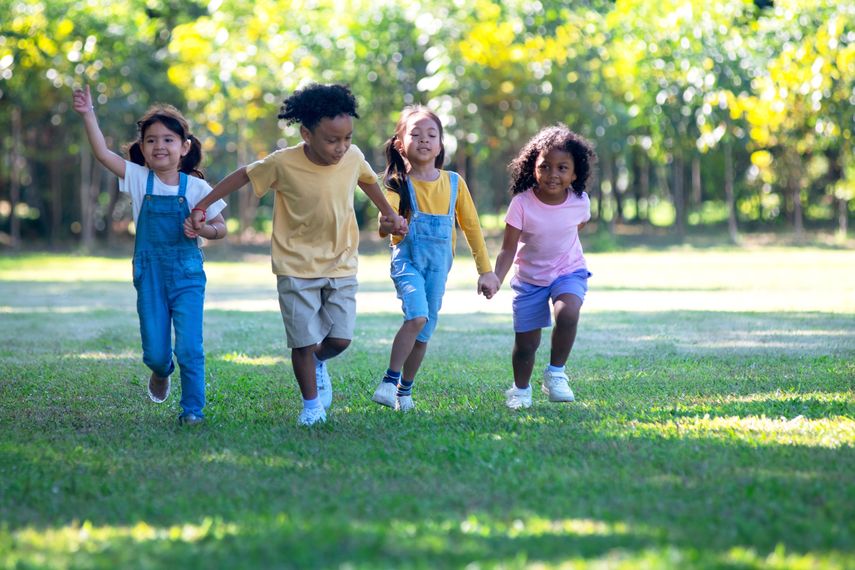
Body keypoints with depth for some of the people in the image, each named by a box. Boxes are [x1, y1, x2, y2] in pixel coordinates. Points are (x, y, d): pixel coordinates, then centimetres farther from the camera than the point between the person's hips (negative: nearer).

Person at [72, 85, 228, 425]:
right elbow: (102, 153, -7)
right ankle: (162, 371, 39)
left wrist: (202, 229, -19)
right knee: (155, 352, 4)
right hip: (149, 273, 2)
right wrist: (88, 114, -12)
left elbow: (221, 228, 2)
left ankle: (193, 408, 6)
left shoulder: (196, 187, -3)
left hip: (187, 273, -2)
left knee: (189, 348, -10)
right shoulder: (138, 179, 0)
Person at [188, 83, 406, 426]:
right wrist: (201, 206, 3)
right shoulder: (283, 164, -18)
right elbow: (243, 176, -2)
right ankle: (311, 405, 17)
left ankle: (318, 363, 33)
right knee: (305, 341, -4)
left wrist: (389, 213, 28)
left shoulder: (353, 158, -7)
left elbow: (367, 180, 17)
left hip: (341, 265, 3)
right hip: (297, 268, -3)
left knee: (340, 339, -2)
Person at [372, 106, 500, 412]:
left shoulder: (454, 183, 2)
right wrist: (387, 225, -51)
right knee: (417, 315, -25)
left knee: (424, 331, 7)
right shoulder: (399, 183, -8)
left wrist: (486, 271, 8)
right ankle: (389, 381, -15)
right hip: (407, 260, -4)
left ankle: (405, 391, 23)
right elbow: (388, 216, -26)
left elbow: (471, 226, 8)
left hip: (438, 266, 4)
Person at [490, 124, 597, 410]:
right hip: (530, 278, 0)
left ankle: (556, 373, -8)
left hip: (569, 272, 0)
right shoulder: (522, 203, -21)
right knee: (525, 343, 3)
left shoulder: (579, 202, -15)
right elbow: (508, 249, -21)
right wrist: (496, 278, -35)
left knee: (567, 313, -31)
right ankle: (521, 390, 33)